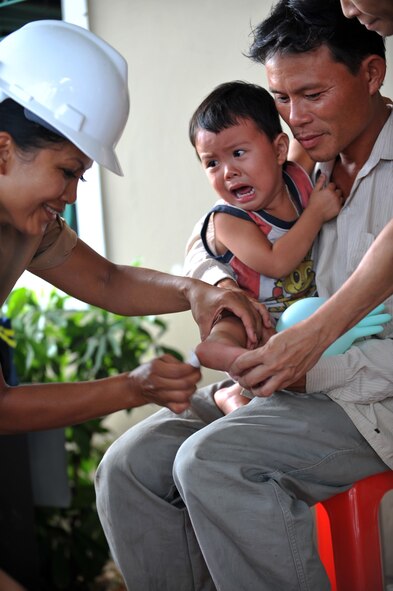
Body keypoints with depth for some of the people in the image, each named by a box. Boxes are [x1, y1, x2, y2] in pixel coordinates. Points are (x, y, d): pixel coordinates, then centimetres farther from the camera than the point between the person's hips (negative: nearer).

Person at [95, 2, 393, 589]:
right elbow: (207, 244, 21)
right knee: (131, 465, -10)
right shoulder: (307, 171, 12)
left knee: (210, 463, -29)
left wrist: (313, 371, -22)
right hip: (290, 379, 7)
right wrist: (220, 283, -3)